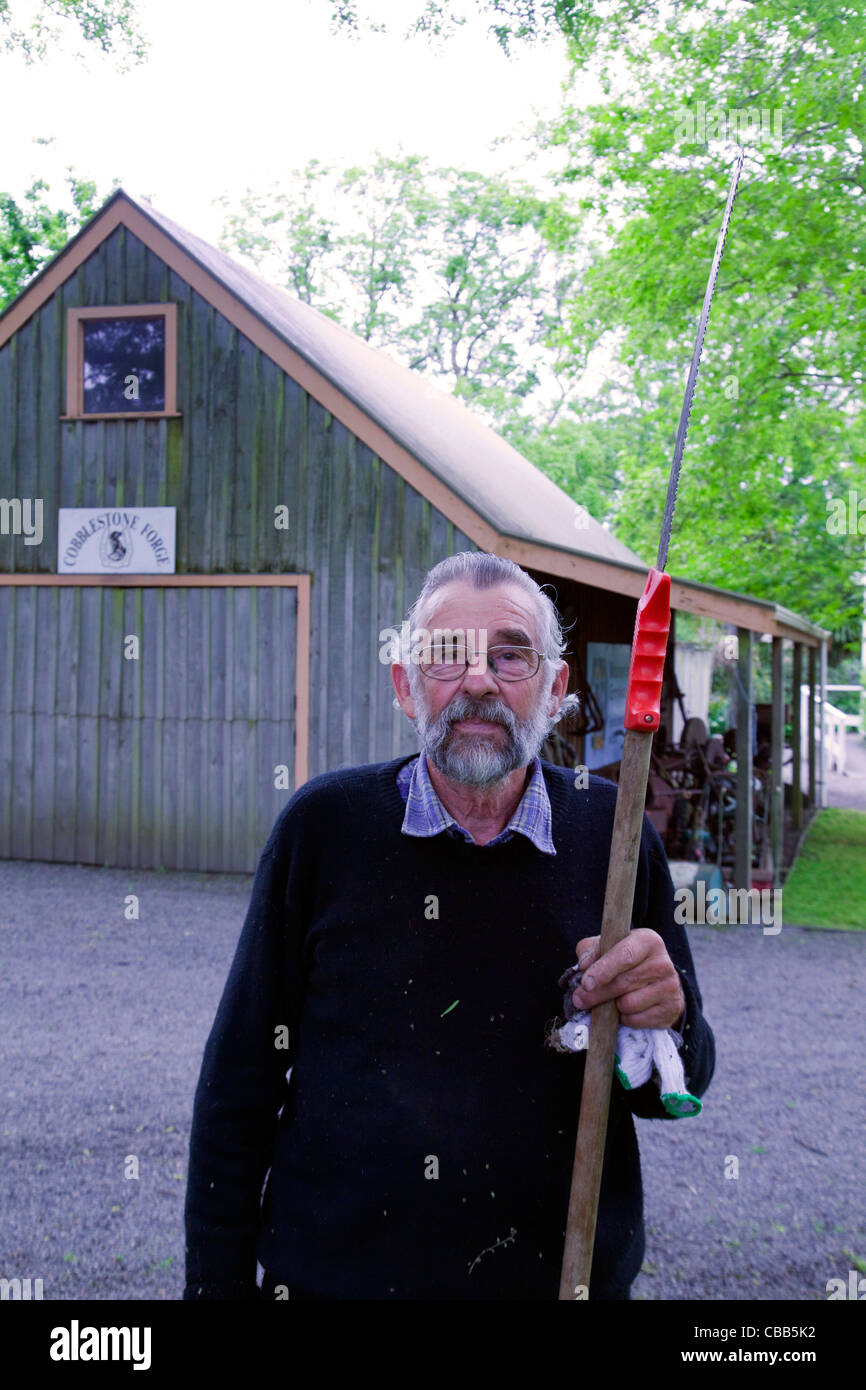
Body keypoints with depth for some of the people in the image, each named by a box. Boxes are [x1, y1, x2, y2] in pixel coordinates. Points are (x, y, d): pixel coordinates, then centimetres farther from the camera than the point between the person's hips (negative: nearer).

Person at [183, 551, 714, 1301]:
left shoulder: (614, 833, -6)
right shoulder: (325, 824, -9)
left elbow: (669, 1094, 1)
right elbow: (242, 1078, -3)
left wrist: (666, 1019, -20)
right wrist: (219, 1282, -4)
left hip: (565, 1275, 1)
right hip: (331, 1273, -1)